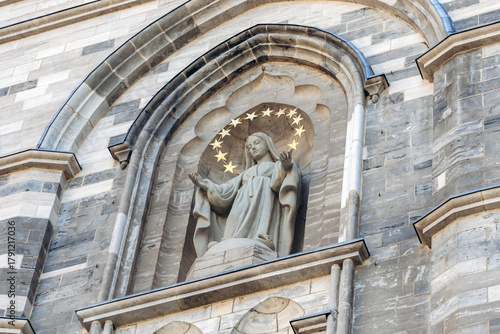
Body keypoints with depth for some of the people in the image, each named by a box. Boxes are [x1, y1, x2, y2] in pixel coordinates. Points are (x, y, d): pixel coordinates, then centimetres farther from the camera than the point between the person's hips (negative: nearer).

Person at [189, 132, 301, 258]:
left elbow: (277, 185, 3)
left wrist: (286, 167, -19)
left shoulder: (278, 166, 29)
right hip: (242, 209, 5)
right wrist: (203, 184, 12)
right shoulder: (247, 174, 41)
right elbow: (224, 193, 25)